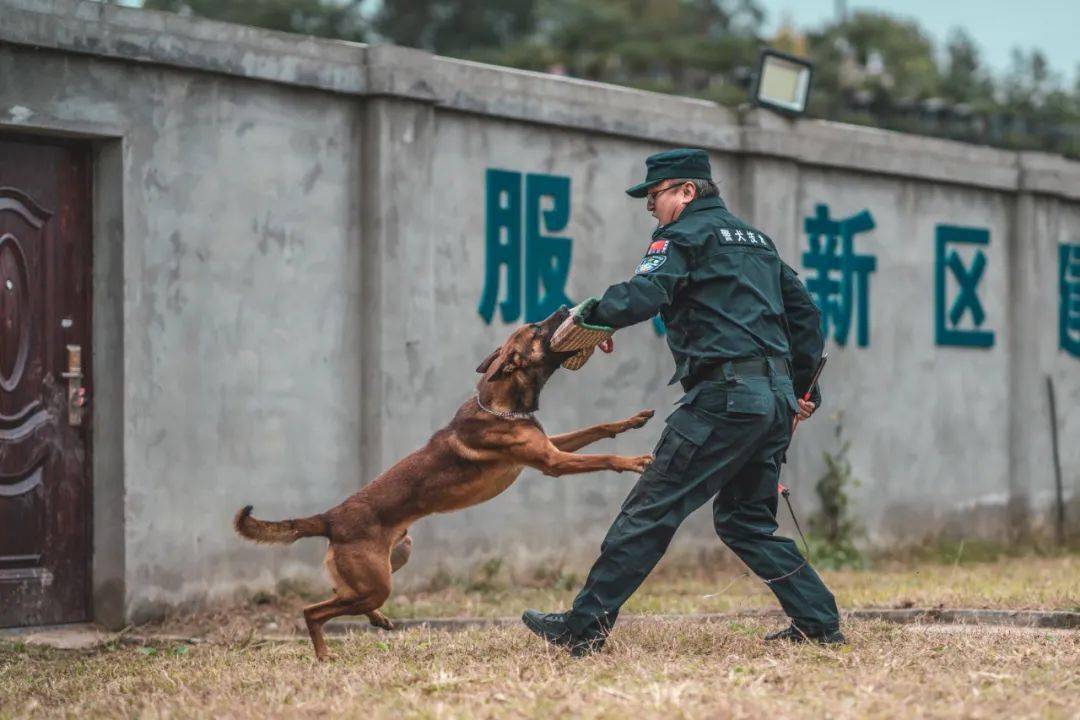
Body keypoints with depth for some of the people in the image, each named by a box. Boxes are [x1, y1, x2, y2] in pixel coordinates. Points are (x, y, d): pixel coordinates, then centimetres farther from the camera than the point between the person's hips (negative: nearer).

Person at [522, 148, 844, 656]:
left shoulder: (686, 235, 0)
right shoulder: (754, 239, 25)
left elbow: (642, 296, -17)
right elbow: (804, 313, 27)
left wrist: (589, 314, -1)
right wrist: (803, 388, 28)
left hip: (724, 397, -8)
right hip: (774, 397, 9)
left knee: (650, 510, -7)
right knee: (746, 521, 18)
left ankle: (585, 625, -7)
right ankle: (818, 622, 13)